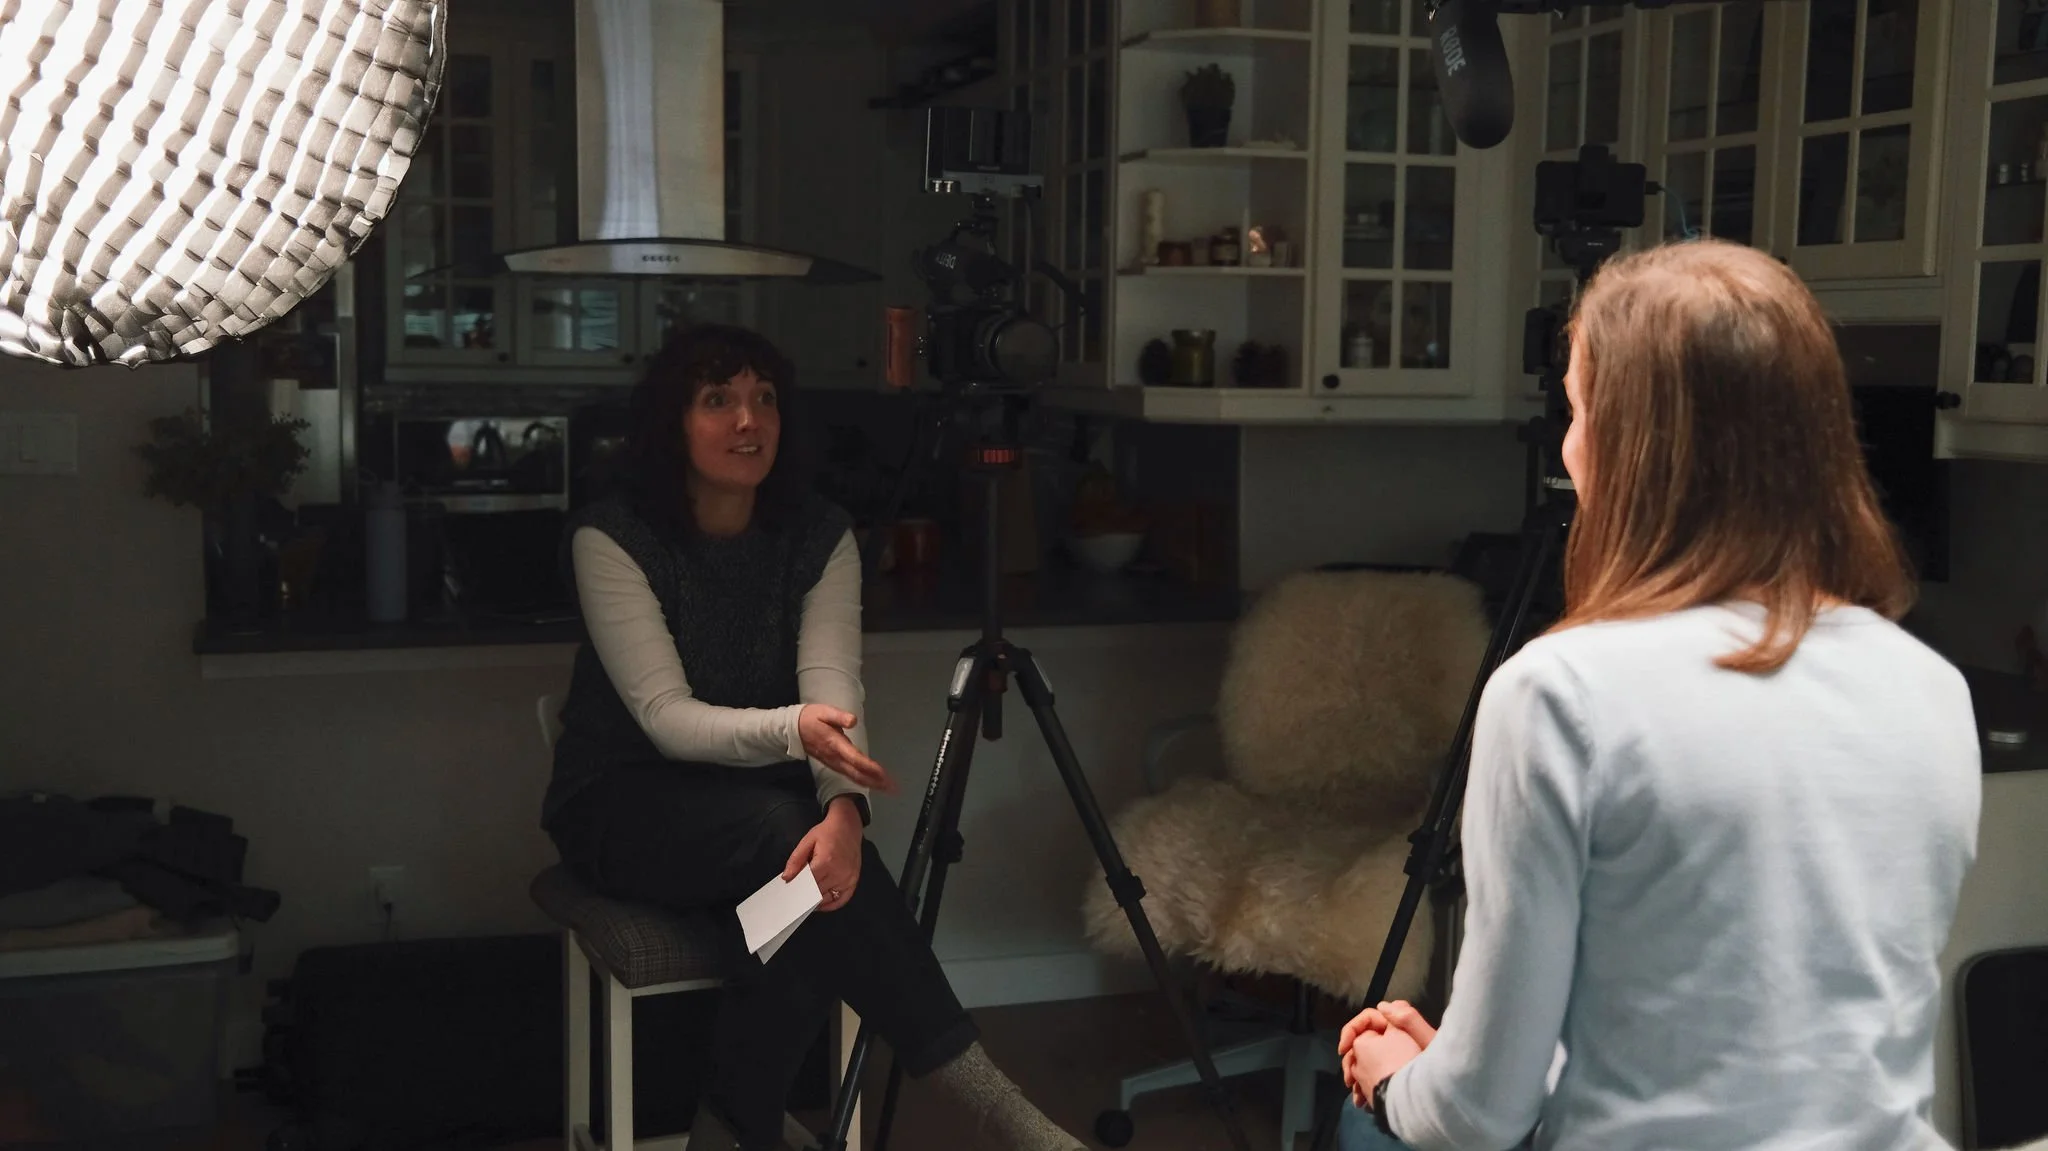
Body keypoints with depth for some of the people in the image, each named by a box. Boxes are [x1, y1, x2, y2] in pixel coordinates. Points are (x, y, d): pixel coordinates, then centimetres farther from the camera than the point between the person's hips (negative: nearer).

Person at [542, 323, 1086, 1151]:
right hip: (626, 802, -3)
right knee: (784, 829, -33)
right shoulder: (610, 537, -15)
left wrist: (843, 805, -41)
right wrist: (794, 730, -44)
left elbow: (834, 686, -19)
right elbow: (667, 717, -24)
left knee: (819, 881, -31)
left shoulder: (820, 536, -4)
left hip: (765, 807, 3)